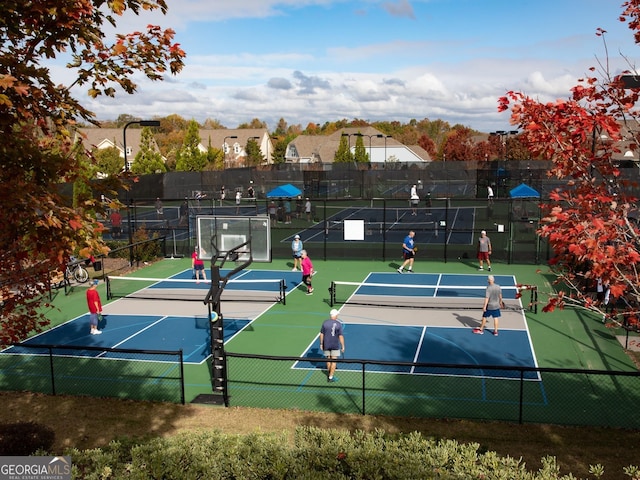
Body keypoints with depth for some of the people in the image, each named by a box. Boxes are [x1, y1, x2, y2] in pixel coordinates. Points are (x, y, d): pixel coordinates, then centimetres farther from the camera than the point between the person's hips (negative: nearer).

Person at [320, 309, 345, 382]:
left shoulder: (325, 323, -4)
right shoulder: (338, 324, -13)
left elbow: (321, 334, 3)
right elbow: (341, 336, -12)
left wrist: (321, 344, 13)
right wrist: (343, 346, -4)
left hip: (326, 345, 3)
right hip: (335, 346, -3)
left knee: (328, 360, 18)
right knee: (334, 361, 5)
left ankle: (329, 374, 32)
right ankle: (331, 377, 6)